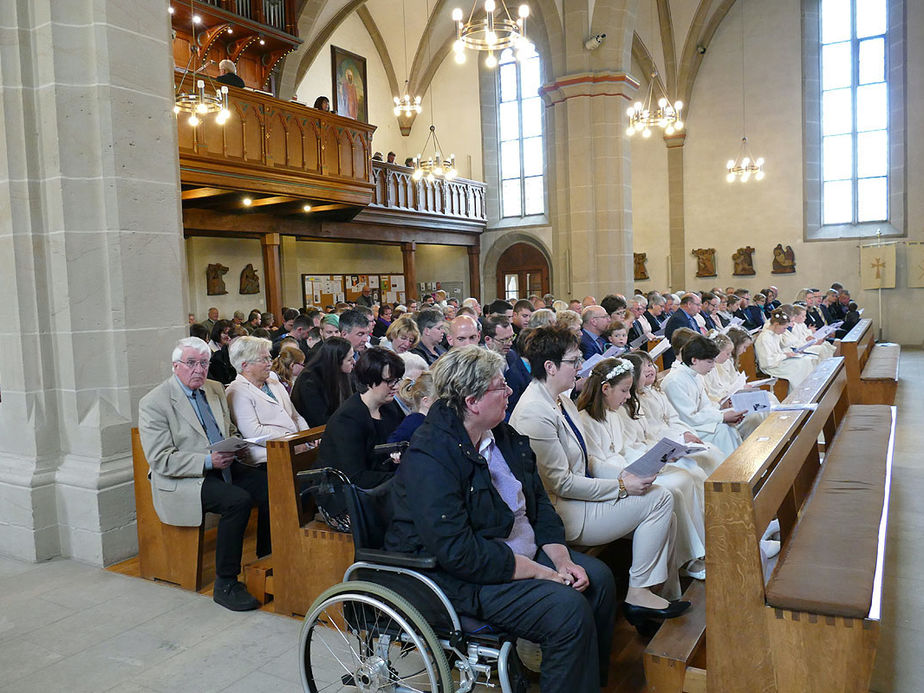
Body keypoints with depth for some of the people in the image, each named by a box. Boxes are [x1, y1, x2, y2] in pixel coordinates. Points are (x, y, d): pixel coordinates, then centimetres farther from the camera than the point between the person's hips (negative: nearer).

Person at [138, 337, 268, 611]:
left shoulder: (215, 389, 12)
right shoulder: (154, 403, -9)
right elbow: (161, 460, -14)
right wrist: (207, 461, -23)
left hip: (224, 468, 7)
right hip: (183, 482, -7)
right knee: (238, 501, -30)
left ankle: (266, 560, -2)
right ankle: (225, 585, -17)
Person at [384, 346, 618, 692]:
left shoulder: (503, 436, 4)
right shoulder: (429, 459, -25)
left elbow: (539, 502, 10)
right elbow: (458, 552, -28)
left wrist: (562, 560, -5)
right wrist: (541, 573, -22)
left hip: (522, 551, 9)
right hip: (464, 578, -9)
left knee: (599, 578, 4)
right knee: (569, 609, -23)